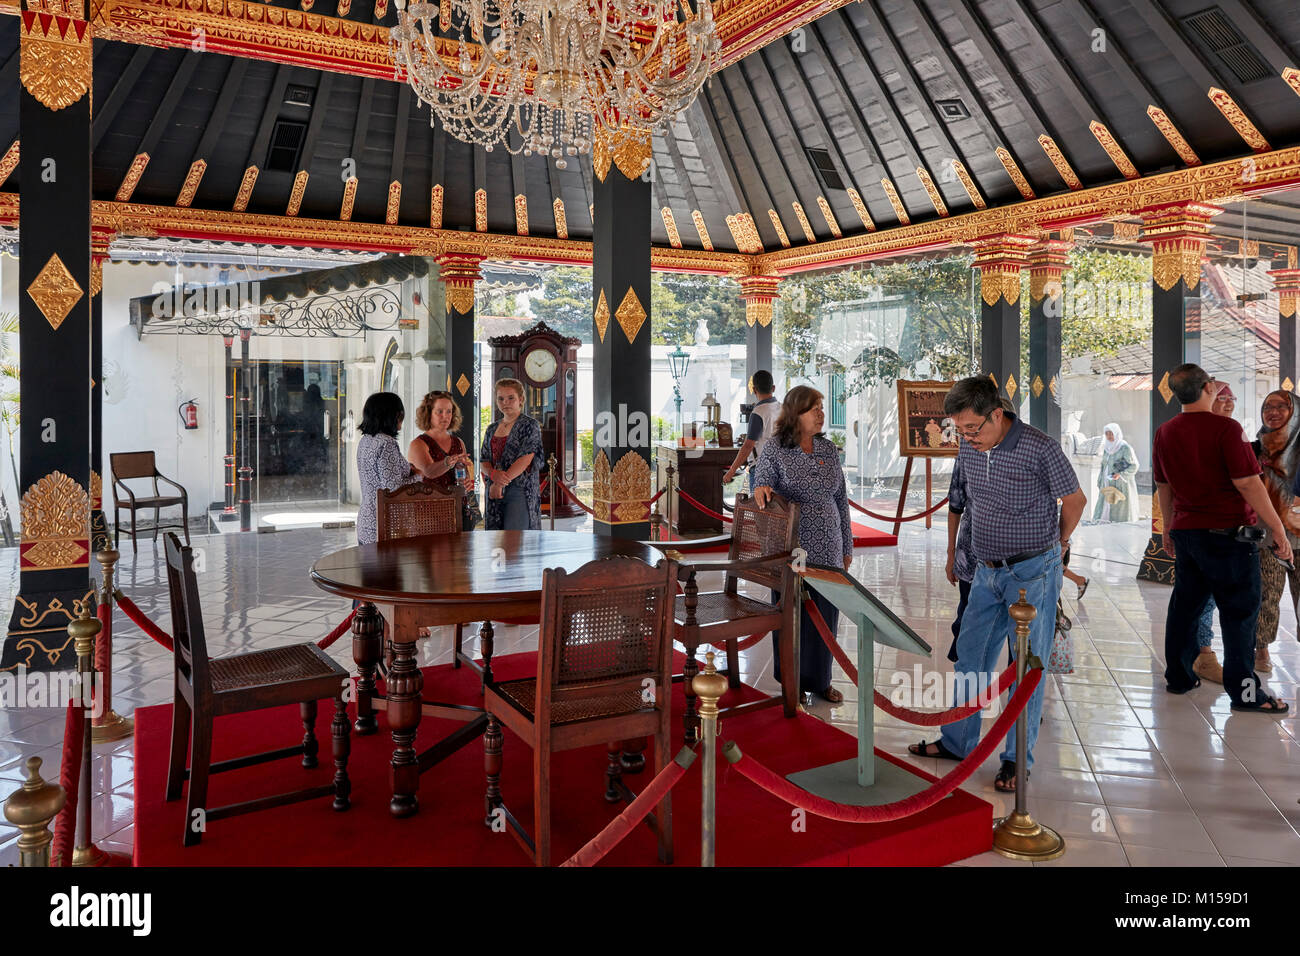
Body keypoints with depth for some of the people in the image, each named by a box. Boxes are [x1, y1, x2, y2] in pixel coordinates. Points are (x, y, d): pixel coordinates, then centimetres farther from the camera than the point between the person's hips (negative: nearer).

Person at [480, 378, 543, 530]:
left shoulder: (530, 425, -2)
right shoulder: (492, 429, 16)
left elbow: (525, 459, -13)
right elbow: (484, 460, 10)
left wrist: (500, 483, -16)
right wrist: (494, 474, -14)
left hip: (520, 490, -6)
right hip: (494, 491, 6)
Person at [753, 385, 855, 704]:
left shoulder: (829, 449, 7)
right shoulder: (774, 450, -6)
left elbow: (841, 499, 12)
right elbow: (761, 490, -5)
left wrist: (847, 545, 13)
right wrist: (760, 489, -30)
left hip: (828, 550, 4)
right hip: (790, 551, -4)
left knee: (826, 615, 10)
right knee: (791, 616, 6)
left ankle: (819, 679, 27)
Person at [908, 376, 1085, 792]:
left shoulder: (1040, 449, -17)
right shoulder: (968, 450, 0)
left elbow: (1075, 500, -3)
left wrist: (1054, 547, 10)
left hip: (1033, 573, -6)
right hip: (987, 571, 6)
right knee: (970, 656, 11)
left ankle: (1018, 758, 15)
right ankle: (958, 741, 26)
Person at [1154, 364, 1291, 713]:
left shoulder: (1165, 433, 6)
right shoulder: (1225, 428, -14)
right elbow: (1247, 483, -16)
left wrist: (1169, 528, 23)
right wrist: (1277, 528, -10)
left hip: (1185, 531, 6)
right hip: (1227, 532, -6)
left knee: (1185, 605, 14)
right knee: (1240, 609, 2)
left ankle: (1178, 677, 21)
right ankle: (1243, 690, 6)